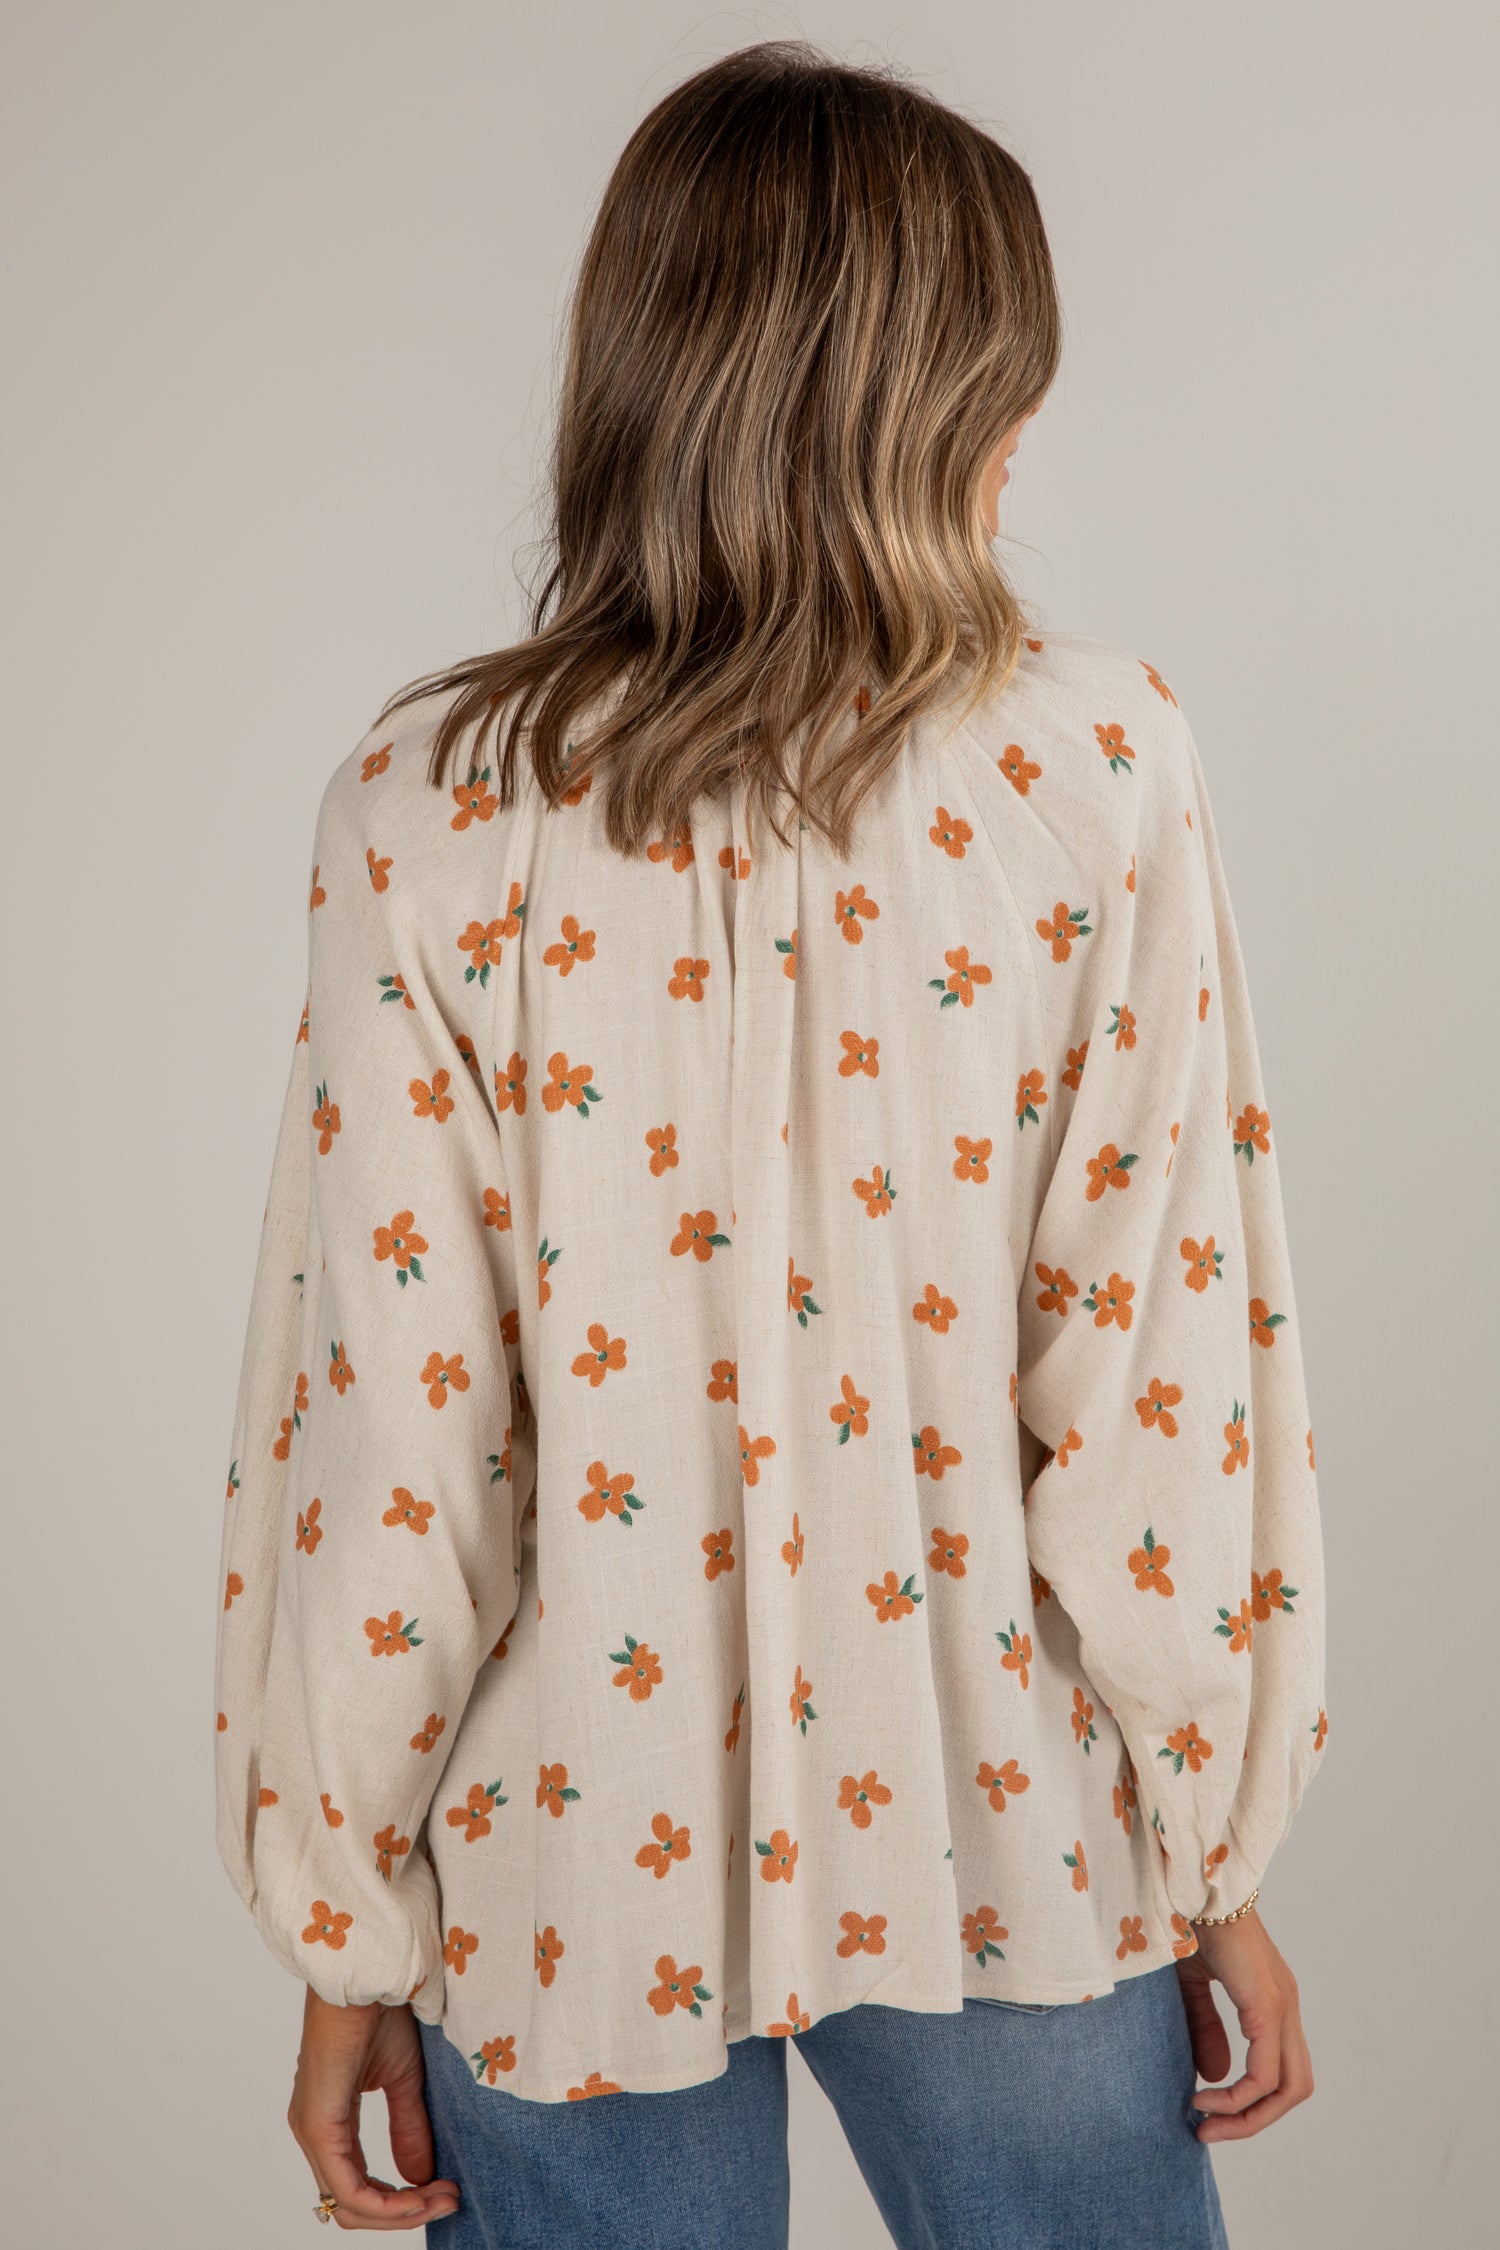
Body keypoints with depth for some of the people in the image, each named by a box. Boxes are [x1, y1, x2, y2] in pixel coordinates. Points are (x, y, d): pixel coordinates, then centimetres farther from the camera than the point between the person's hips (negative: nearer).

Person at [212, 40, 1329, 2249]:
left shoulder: (433, 812, -12)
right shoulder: (1095, 763, -12)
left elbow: (388, 1431, -10)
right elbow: (1167, 1364, -11)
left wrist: (348, 1933, 2)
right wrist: (1217, 1858, 3)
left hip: (578, 1862, 0)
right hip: (1001, 1844, 0)